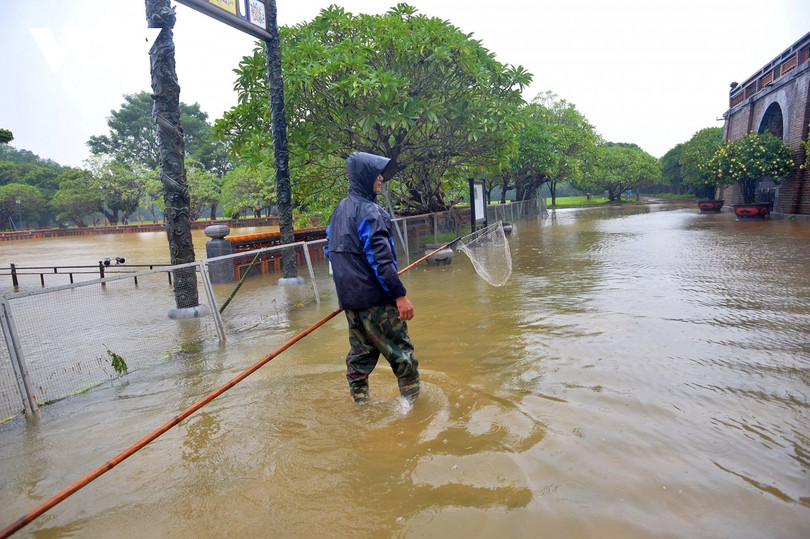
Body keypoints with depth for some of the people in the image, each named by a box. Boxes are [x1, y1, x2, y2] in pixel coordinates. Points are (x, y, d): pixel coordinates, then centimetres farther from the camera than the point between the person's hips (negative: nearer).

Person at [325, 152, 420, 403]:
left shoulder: (339, 210, 13)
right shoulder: (369, 211, -16)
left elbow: (330, 250, 20)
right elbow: (380, 259, -22)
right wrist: (400, 295, -21)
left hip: (350, 299, 9)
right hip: (375, 298, -9)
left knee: (360, 352, 18)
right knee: (401, 352, 4)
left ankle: (359, 402, 27)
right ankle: (413, 400, 15)